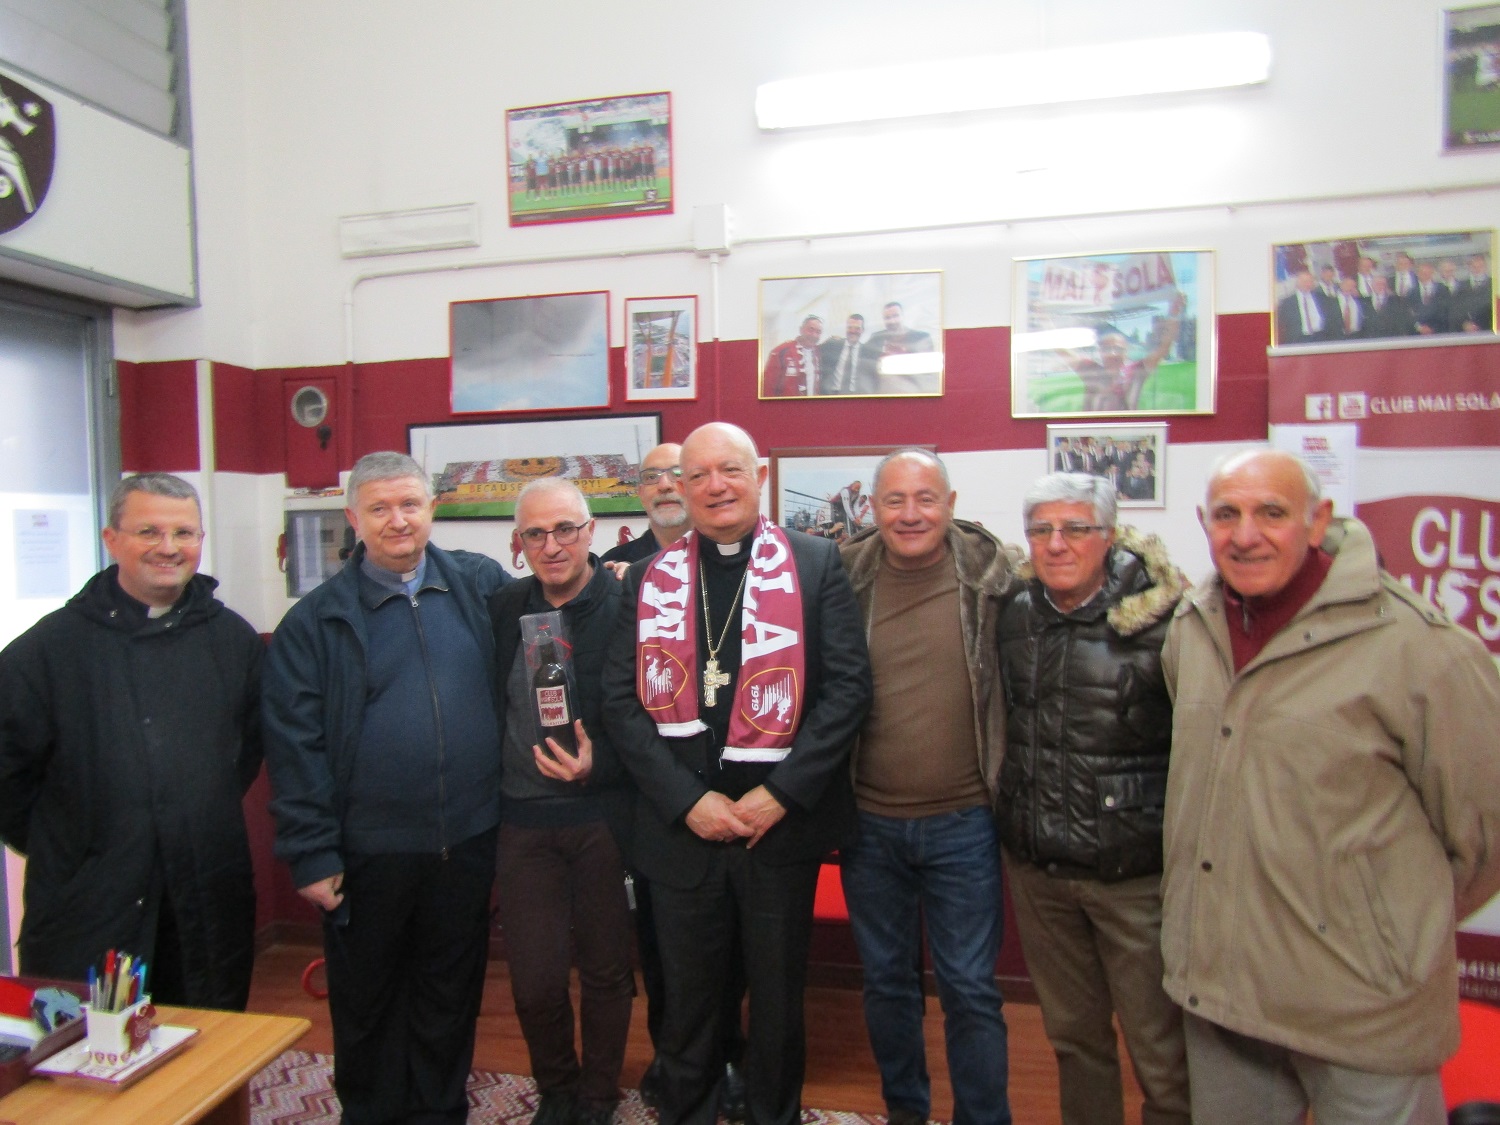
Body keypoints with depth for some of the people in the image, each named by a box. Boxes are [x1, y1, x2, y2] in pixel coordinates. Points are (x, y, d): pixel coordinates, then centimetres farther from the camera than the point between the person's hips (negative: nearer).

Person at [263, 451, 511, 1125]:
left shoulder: (480, 585, 0)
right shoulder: (317, 620, -5)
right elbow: (295, 744, -6)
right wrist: (311, 854, -8)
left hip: (469, 841, 2)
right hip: (369, 853, -1)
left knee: (452, 992, 18)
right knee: (367, 1000, 17)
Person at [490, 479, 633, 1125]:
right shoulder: (502, 610, 5)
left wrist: (598, 764, -22)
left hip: (602, 817, -3)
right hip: (522, 821, 3)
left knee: (605, 969, 12)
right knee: (534, 981, 8)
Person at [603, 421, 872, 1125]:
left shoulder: (815, 564, -2)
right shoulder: (649, 578, 4)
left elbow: (848, 684, -7)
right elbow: (622, 699, -1)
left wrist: (781, 793, -13)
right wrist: (689, 800, -11)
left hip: (784, 822, -1)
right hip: (680, 825, 1)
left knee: (778, 995, 17)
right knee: (686, 997, 16)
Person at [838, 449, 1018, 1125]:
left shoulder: (988, 574, -7)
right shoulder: (847, 578, -3)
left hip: (962, 822, -2)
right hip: (870, 822, 2)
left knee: (970, 988, 9)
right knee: (886, 981, 18)